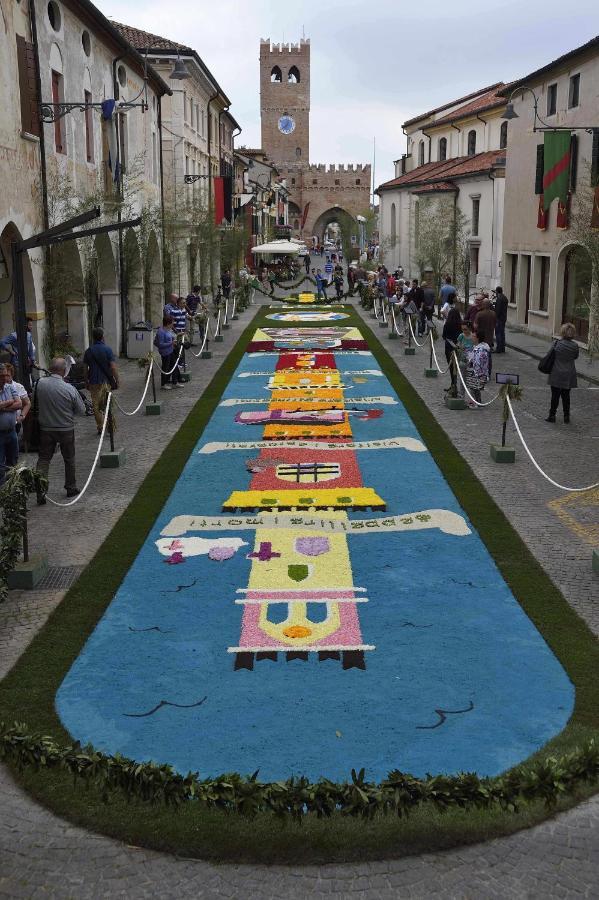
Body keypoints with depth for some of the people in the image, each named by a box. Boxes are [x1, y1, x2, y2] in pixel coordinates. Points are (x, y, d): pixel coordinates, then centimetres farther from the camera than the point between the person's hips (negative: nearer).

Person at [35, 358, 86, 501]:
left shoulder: (40, 384, -12)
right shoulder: (70, 389, -20)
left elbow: (36, 402, 5)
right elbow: (81, 411, -8)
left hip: (45, 429, 2)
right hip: (66, 429, -2)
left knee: (43, 459, 9)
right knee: (69, 459, 16)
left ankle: (40, 491, -1)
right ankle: (71, 488, 29)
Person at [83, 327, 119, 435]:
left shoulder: (88, 351, 3)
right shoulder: (107, 349, -8)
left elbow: (85, 368, 6)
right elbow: (113, 367, -11)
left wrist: (86, 382, 16)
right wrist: (117, 381, -4)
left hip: (93, 382, 2)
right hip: (106, 381, -2)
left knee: (96, 405, 7)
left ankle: (100, 427, 9)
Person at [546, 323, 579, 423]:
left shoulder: (557, 343, -15)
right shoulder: (575, 346, -8)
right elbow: (576, 357, 7)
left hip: (556, 376, -2)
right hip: (568, 376, 2)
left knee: (555, 396, 7)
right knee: (566, 396, 12)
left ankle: (552, 415, 12)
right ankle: (566, 416, 17)